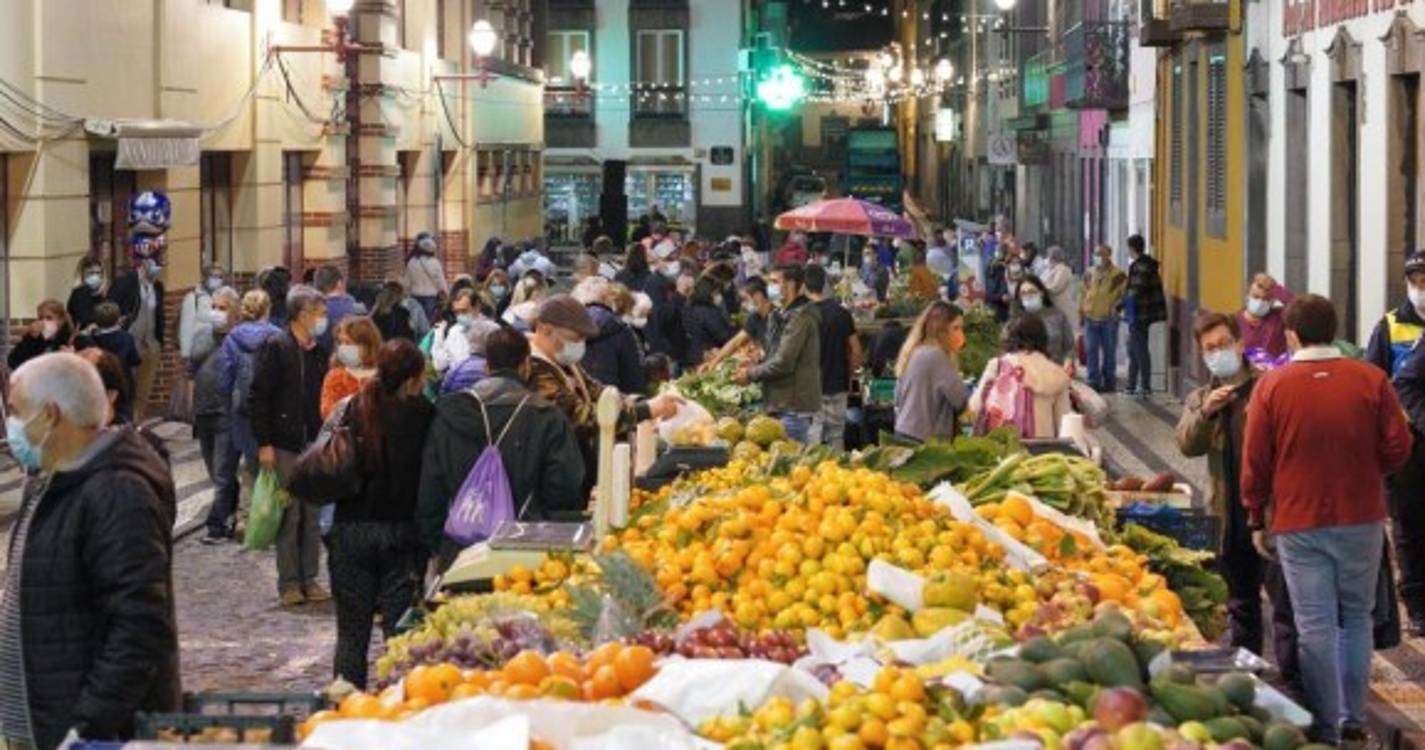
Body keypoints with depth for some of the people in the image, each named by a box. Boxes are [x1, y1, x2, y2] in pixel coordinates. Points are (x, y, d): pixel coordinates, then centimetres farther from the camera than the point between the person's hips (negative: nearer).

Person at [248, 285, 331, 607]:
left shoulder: (320, 353, 12)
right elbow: (258, 397, -8)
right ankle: (288, 583, 4)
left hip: (314, 444, 5)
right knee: (289, 514, -3)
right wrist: (264, 443, -13)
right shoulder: (275, 348, -6)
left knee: (312, 514, 6)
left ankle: (309, 579, 13)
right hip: (285, 445, -5)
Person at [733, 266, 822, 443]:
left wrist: (750, 374, -8)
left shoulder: (800, 317, -16)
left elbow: (783, 363, -20)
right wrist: (755, 366, 8)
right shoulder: (789, 315, 17)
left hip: (793, 408, -10)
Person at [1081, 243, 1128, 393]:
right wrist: (1082, 308, 12)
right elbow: (1084, 292, 19)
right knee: (1091, 351, 2)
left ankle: (1109, 381, 11)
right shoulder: (1090, 273, 13)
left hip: (1108, 319, -4)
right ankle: (1094, 381, 8)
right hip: (1090, 318, 4)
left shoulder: (1118, 274, 0)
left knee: (1109, 352, 3)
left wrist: (1115, 307, -12)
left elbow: (1122, 294, 0)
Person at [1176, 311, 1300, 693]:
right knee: (1240, 603, 18)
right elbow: (1188, 445, -4)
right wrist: (1206, 412, -17)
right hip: (1230, 515, 6)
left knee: (1285, 601, -8)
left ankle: (1293, 680, -7)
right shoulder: (1199, 400, 13)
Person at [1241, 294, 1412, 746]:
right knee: (1356, 618, 15)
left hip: (1298, 523, -1)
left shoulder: (1272, 386, -5)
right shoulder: (1371, 380, -4)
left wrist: (1258, 521, 8)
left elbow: (1254, 463, -3)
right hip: (1362, 519, 1)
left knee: (1315, 626, 3)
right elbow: (1398, 448, -3)